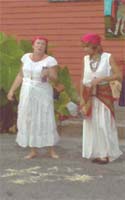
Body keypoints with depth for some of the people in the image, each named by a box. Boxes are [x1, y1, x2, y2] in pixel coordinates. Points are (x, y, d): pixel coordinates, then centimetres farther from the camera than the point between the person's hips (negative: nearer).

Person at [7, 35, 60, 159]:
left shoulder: (50, 60, -10)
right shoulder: (26, 57, 3)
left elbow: (55, 79, -13)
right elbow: (20, 76, 9)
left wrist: (48, 74, -33)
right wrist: (12, 90, 6)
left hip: (43, 94, -4)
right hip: (27, 94, 4)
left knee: (46, 120, -4)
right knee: (29, 121, 4)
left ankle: (51, 150, 8)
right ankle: (33, 151, 12)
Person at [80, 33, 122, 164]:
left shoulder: (108, 57, -8)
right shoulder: (86, 59, 4)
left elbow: (119, 75, -11)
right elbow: (83, 79, 7)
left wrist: (101, 79, -20)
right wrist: (82, 98, 2)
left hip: (104, 94, -4)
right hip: (89, 95, 4)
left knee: (104, 125, -1)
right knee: (91, 124, 7)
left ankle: (106, 154, 10)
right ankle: (95, 153, 17)